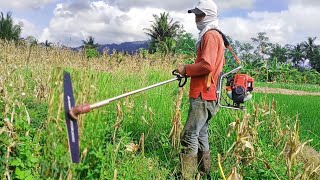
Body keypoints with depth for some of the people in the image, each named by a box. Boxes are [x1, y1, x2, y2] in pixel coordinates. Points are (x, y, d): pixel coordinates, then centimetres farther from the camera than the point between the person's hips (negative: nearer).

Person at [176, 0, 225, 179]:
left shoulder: (210, 35, -12)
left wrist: (186, 69, -9)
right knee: (200, 134, 16)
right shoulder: (215, 35, 20)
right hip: (205, 94, 11)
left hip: (203, 96, -11)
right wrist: (190, 70, 19)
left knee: (189, 136, -10)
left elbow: (206, 65, -23)